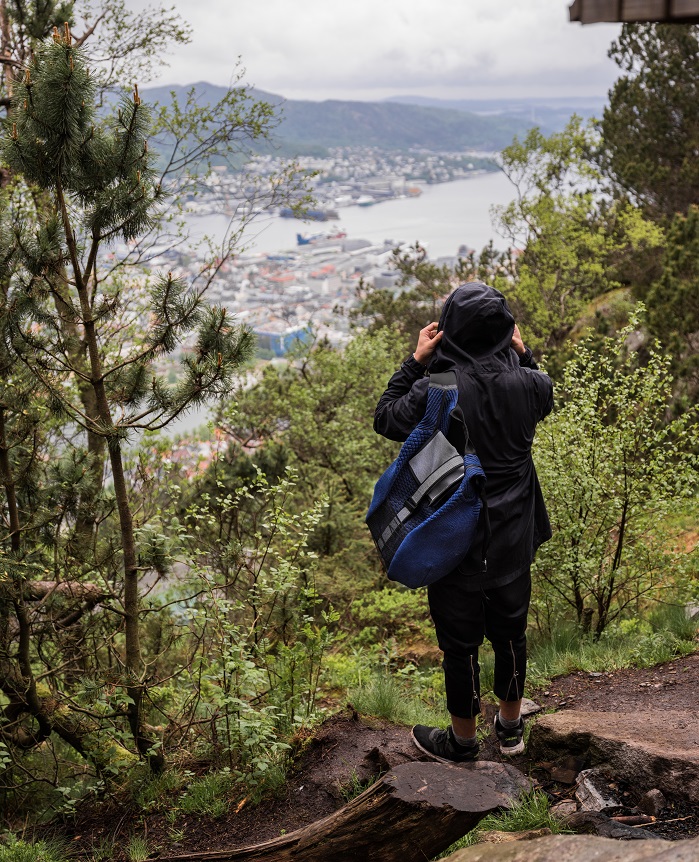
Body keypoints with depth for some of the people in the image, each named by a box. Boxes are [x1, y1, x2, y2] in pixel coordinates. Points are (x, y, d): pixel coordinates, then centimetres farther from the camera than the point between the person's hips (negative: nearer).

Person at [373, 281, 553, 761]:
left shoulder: (436, 392, -24)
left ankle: (462, 740, 32)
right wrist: (523, 353, 7)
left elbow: (386, 419, -6)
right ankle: (511, 727, 41)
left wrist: (416, 360, -7)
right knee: (511, 631, 22)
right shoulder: (527, 382, -12)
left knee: (461, 641, 13)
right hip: (514, 540, 4)